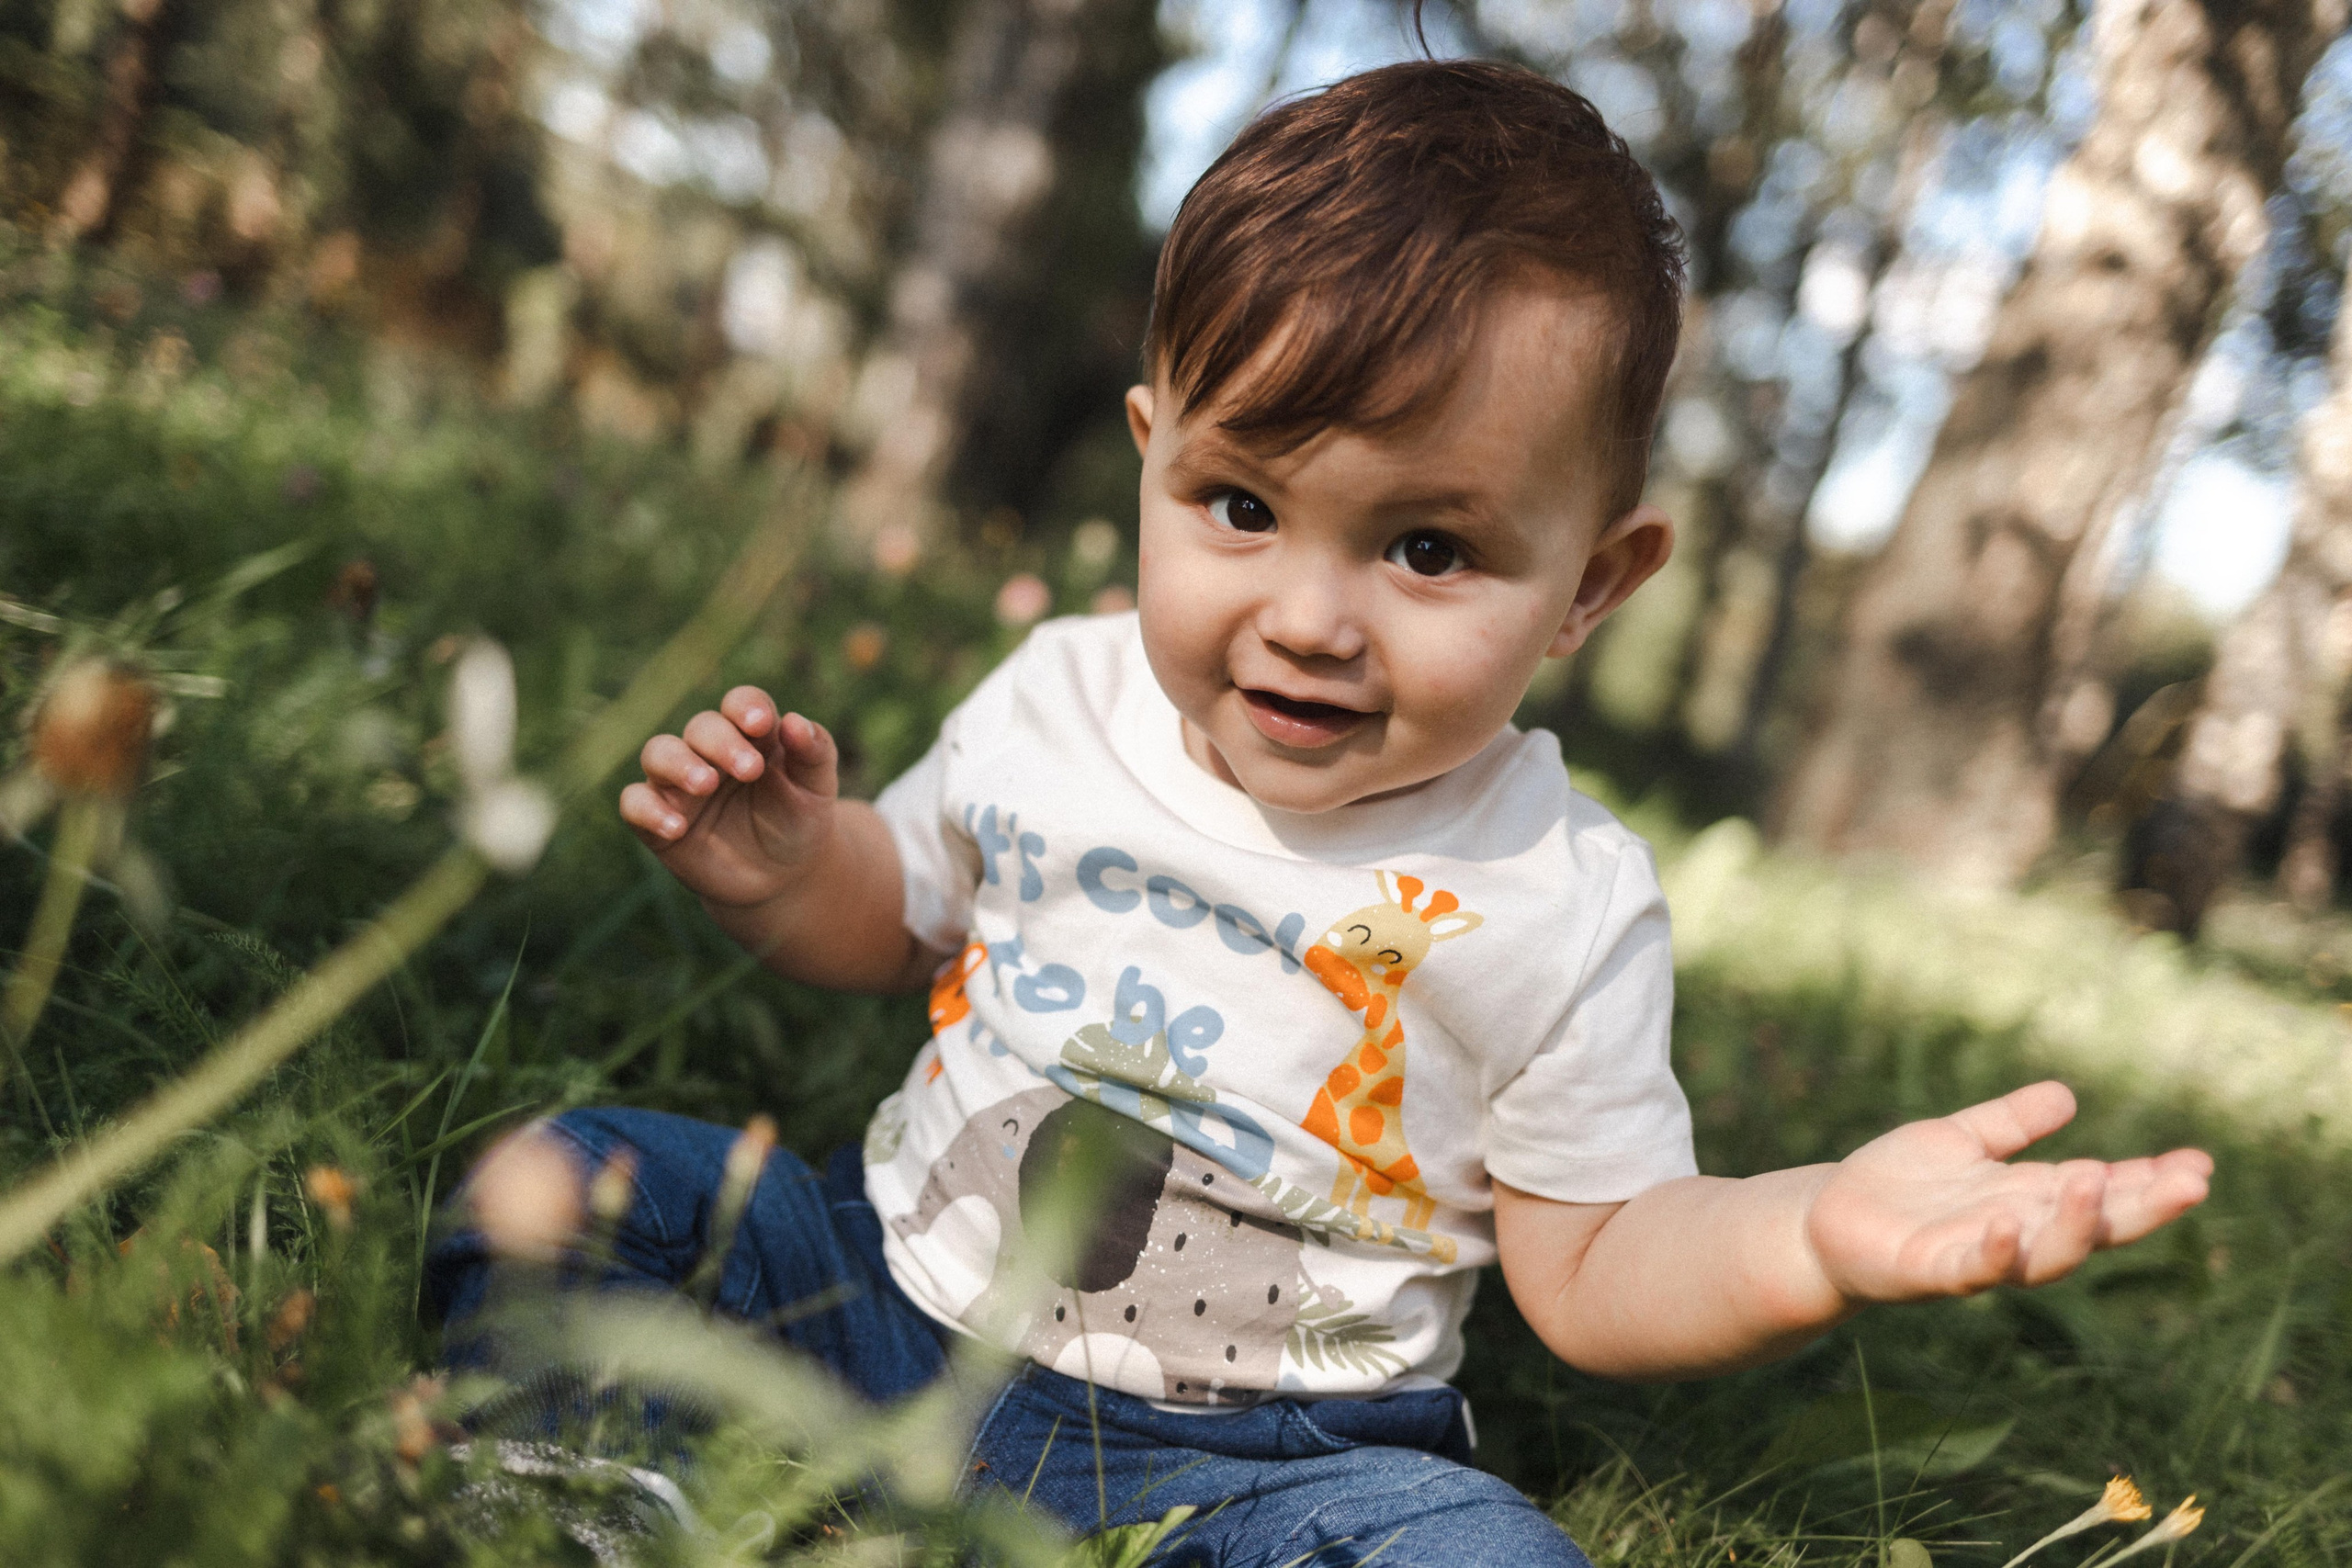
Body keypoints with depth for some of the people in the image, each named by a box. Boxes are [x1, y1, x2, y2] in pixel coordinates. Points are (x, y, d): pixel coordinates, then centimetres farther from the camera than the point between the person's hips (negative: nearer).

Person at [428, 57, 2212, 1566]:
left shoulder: (1560, 904, -13)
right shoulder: (1056, 704, -5)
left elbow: (1590, 1265, -6)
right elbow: (894, 914, 13)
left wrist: (1811, 1232, -26)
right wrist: (787, 864, -10)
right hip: (891, 1290, 3)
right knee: (579, 1177, -8)